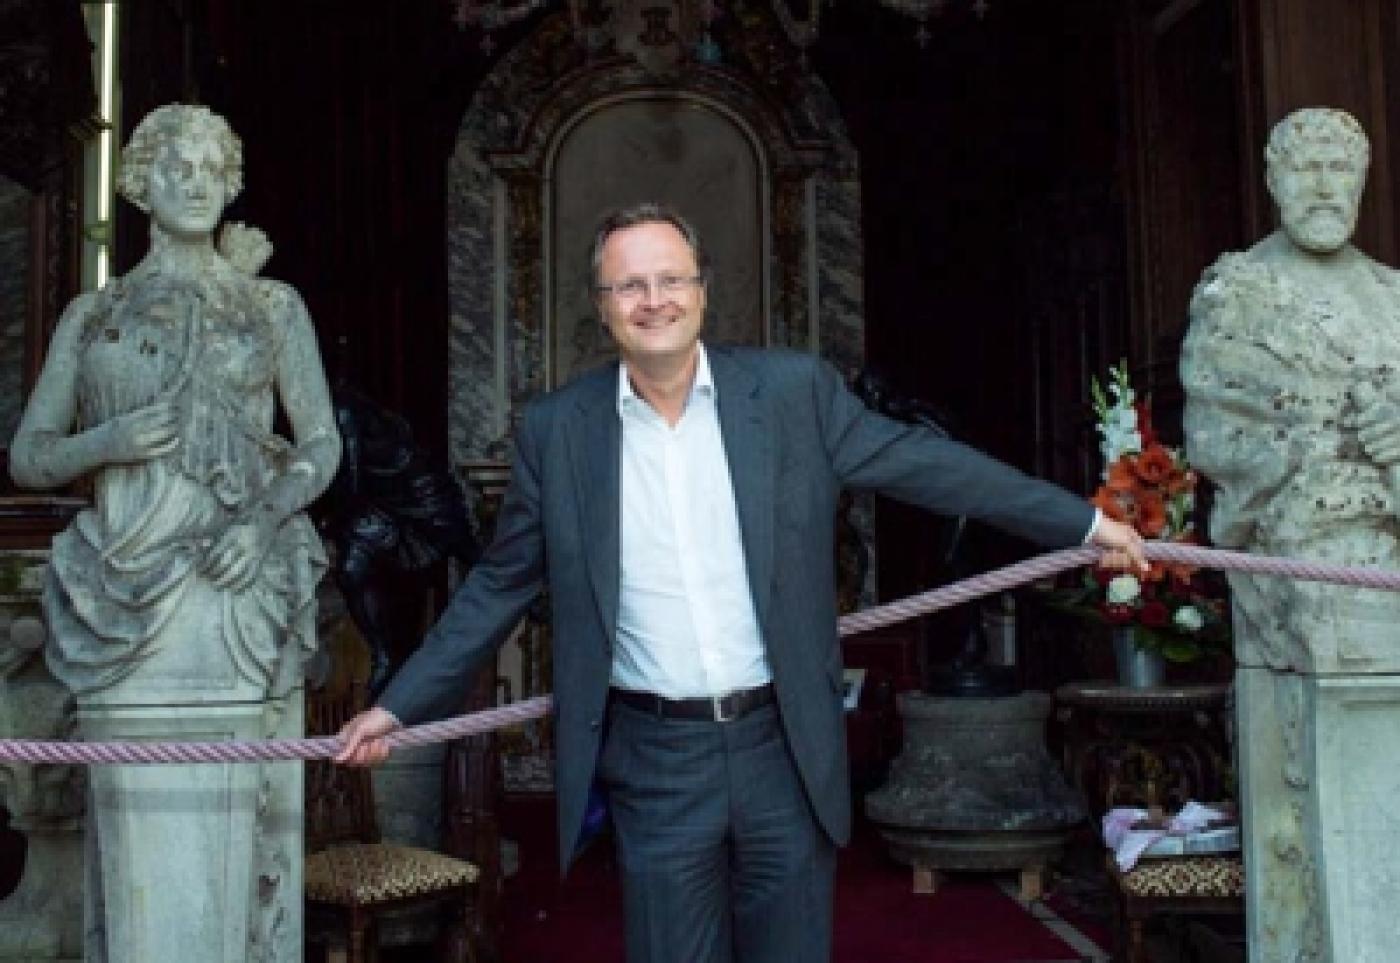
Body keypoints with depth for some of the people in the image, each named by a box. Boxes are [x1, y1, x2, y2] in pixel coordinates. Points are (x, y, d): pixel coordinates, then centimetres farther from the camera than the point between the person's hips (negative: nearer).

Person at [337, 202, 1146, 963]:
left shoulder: (793, 390, -3)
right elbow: (499, 587, 7)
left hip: (785, 747, 0)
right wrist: (400, 704, 6)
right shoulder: (557, 429, -1)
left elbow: (924, 462, 2)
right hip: (654, 762, 0)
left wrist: (1086, 523, 4)